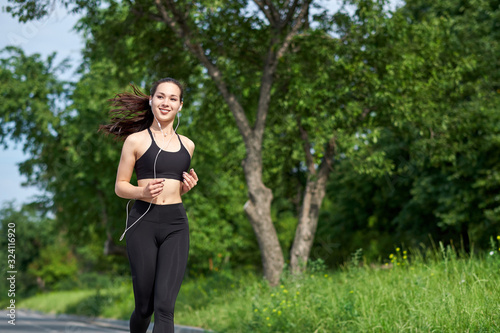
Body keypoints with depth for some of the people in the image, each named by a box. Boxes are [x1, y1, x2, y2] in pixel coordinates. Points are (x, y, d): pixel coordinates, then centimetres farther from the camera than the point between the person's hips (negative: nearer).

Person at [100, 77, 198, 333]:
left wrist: (187, 185, 4)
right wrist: (143, 191, -16)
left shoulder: (187, 145, 15)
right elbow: (120, 186, 4)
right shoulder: (136, 140, 3)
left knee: (164, 305, -12)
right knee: (144, 306, 4)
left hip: (176, 225, 2)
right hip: (143, 223, -2)